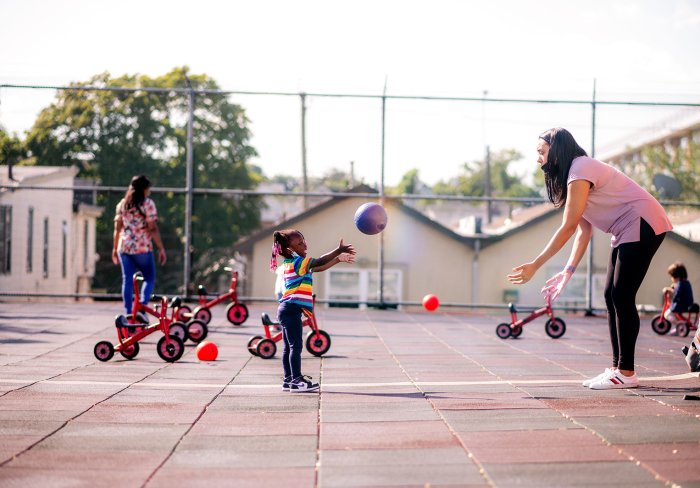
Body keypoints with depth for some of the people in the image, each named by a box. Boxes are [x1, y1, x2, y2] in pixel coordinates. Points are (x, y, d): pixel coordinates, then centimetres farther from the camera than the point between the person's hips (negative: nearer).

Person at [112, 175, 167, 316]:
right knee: (149, 279, 8)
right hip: (143, 248, -5)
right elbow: (153, 229, -11)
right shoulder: (148, 204, -6)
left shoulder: (122, 204, 10)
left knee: (127, 280, 7)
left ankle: (128, 313, 5)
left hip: (124, 247, 5)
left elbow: (117, 228, 10)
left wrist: (115, 248, 17)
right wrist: (161, 248, -7)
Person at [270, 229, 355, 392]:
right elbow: (320, 262, -21)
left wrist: (338, 259, 24)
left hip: (287, 310, 10)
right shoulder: (298, 262, -10)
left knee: (289, 346, 11)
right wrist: (339, 250, -22)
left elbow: (319, 267, 25)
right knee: (296, 345, -8)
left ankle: (289, 380, 15)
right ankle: (297, 380, -7)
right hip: (292, 309, -10)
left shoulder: (290, 263, 18)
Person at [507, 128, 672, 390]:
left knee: (621, 296, -12)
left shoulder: (580, 171, -17)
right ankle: (617, 368, 8)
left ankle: (626, 373, -11)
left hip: (643, 225, -10)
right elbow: (583, 231, 11)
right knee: (611, 296, 6)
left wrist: (534, 265, -19)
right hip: (626, 231, 10)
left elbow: (567, 228, -21)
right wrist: (568, 270, 4)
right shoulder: (571, 177, 14)